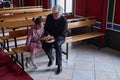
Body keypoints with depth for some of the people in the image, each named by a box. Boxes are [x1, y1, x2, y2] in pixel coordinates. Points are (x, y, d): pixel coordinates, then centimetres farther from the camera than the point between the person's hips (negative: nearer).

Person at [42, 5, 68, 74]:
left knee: (57, 45, -36)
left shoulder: (64, 20, -17)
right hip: (50, 36, 4)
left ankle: (59, 65, -22)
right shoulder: (49, 17, -4)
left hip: (59, 37, -3)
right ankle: (51, 58, 6)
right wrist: (47, 34, -17)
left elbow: (63, 33, -15)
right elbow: (46, 28, 4)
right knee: (44, 45, -26)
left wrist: (54, 38, -30)